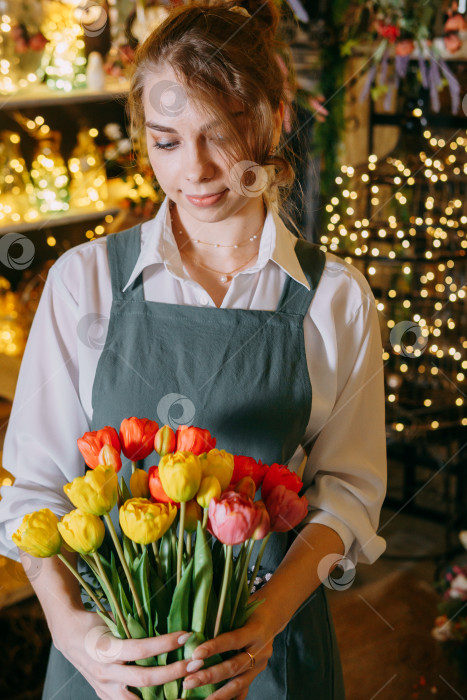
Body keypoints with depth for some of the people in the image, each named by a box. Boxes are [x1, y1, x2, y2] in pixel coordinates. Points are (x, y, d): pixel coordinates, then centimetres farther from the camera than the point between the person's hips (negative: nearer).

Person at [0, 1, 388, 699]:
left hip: (270, 639, 0)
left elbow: (348, 483, -5)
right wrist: (68, 621, -23)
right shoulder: (85, 279, -6)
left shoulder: (337, 296, -6)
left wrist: (275, 608, -21)